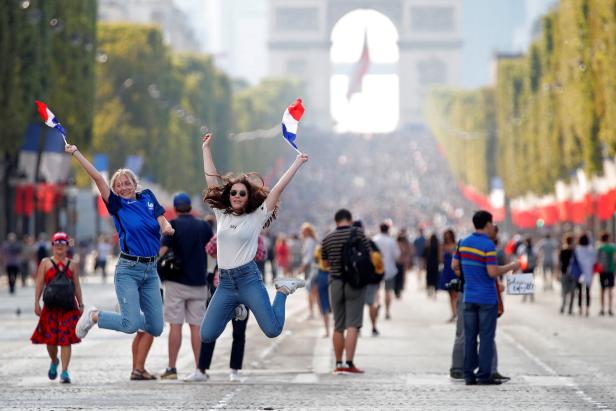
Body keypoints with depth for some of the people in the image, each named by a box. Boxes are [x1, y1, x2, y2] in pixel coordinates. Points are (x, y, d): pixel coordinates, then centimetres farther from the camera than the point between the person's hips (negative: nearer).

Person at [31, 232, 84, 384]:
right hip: (51, 306, 0)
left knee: (66, 340, -7)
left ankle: (64, 372, -7)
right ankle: (54, 362, 33)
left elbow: (77, 286, 13)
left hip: (68, 306, 0)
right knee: (50, 338, 3)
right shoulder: (46, 263, 8)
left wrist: (80, 305, 8)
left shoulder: (71, 265, 11)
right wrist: (37, 303, -4)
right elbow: (40, 284, 4)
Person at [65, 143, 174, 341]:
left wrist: (167, 227, -15)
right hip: (128, 269, -4)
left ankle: (131, 315, 33)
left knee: (156, 328, 3)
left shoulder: (148, 197, 9)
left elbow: (163, 223, 7)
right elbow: (96, 177, -10)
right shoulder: (117, 204, -2)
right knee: (132, 325, -15)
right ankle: (93, 316, 10)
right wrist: (75, 152, -13)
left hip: (151, 269, 4)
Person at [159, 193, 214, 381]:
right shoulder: (203, 226, 5)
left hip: (177, 282, -3)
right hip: (199, 283, 3)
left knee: (175, 325, -1)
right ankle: (199, 369, 2)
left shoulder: (173, 226, -6)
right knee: (196, 326, 5)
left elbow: (161, 251, -13)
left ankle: (172, 368, -2)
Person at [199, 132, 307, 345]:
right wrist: (206, 148, 12)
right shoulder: (221, 215, 10)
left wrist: (298, 162, -7)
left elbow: (278, 189, -4)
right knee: (206, 337, -4)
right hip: (225, 282, 3)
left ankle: (283, 289, 17)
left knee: (273, 330, -14)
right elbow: (212, 180, 11)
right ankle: (234, 309, 25)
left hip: (249, 279, -3)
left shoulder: (256, 217, 0)